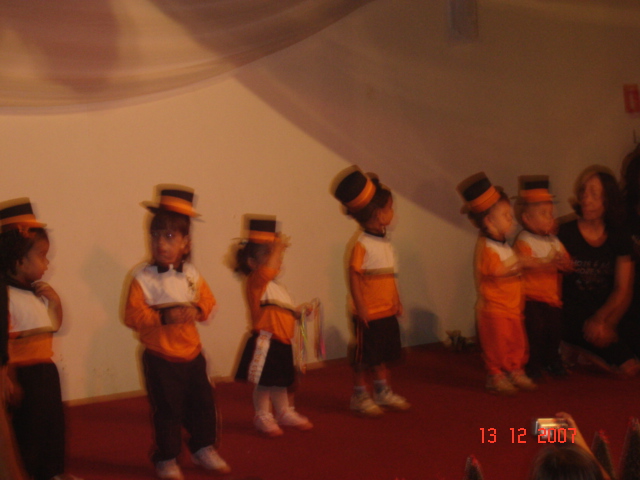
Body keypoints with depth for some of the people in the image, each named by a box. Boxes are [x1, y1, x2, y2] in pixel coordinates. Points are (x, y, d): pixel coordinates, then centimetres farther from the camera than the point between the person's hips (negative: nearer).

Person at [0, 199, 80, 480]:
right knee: (28, 426, 2)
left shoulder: (39, 292, 8)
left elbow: (54, 326, 19)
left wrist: (55, 301, 2)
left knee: (54, 420, 18)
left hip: (46, 367, 9)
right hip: (23, 370, -9)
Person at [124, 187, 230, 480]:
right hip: (160, 357, -4)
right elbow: (133, 315, -19)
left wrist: (197, 311, -16)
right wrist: (162, 316, -31)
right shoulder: (143, 278, -12)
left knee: (202, 403, 14)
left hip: (192, 353, 5)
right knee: (167, 411, 3)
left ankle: (203, 449, 34)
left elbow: (208, 302, 6)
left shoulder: (191, 274, 2)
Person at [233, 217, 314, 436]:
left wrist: (298, 311, 9)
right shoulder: (256, 282, -13)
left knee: (281, 382, 21)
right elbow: (268, 269, -35)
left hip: (282, 343, 9)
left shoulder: (278, 287, 17)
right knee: (264, 383, 1)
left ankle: (285, 413, 36)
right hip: (265, 342, -9)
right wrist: (277, 246, -27)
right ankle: (263, 417, 17)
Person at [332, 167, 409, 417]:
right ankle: (360, 396, 17)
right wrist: (360, 308, -19)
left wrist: (396, 300, 13)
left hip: (387, 311, 8)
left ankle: (383, 392, 32)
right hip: (369, 314, -8)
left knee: (385, 354, 18)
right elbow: (354, 277, -17)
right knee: (365, 357, 3)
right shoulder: (361, 245, -17)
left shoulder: (386, 243, 8)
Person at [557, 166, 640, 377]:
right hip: (573, 318, -4)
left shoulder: (619, 237, 7)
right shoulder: (565, 234, -1)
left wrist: (603, 320, -17)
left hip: (608, 314, 5)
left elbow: (622, 292, 2)